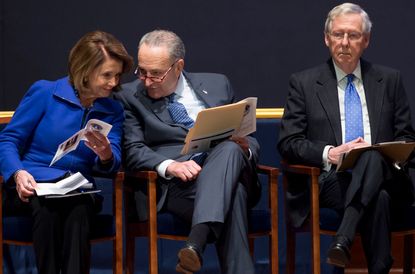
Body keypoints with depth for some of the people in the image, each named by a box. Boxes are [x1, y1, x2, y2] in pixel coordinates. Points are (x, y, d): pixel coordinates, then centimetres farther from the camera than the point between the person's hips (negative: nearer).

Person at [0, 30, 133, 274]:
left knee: (79, 209, -35)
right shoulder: (45, 92, 3)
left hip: (79, 189, 2)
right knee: (46, 207, -38)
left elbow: (112, 166, 5)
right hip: (34, 184, -2)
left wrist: (106, 155, -20)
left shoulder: (113, 111, 14)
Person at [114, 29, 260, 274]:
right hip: (176, 184, -3)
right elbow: (133, 151, -1)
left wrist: (245, 148, -4)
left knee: (230, 149, -36)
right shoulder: (131, 97, 12)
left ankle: (196, 243, -52)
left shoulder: (216, 85, 21)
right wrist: (168, 166, -22)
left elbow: (251, 142, 23)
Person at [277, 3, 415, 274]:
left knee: (374, 157, -38)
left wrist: (389, 156, -10)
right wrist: (329, 153, -15)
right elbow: (288, 143, 4)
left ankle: (343, 240, -46)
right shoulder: (304, 83, 10)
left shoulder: (389, 80, 16)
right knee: (377, 201, -38)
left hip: (382, 176, 2)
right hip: (331, 181, -2)